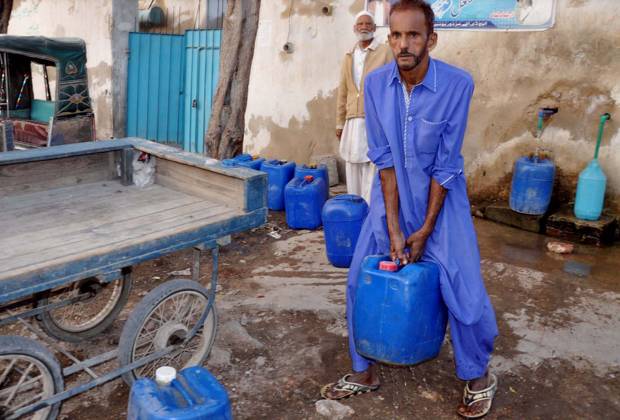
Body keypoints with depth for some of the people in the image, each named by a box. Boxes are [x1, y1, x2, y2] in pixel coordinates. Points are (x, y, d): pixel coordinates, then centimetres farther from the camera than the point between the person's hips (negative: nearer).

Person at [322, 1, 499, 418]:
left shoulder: (457, 84, -20)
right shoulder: (376, 83, -11)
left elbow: (445, 165, -16)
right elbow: (384, 158, -10)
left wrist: (426, 228, -13)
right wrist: (393, 226, -13)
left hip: (440, 193, -3)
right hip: (392, 190, 3)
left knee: (462, 285, -8)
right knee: (361, 277, 1)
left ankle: (478, 376, 18)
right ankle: (364, 371, 19)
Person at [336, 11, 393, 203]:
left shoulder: (386, 52, 1)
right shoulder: (348, 57, 16)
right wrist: (340, 123, 15)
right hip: (353, 122, 5)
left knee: (372, 167, -7)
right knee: (353, 167, 7)